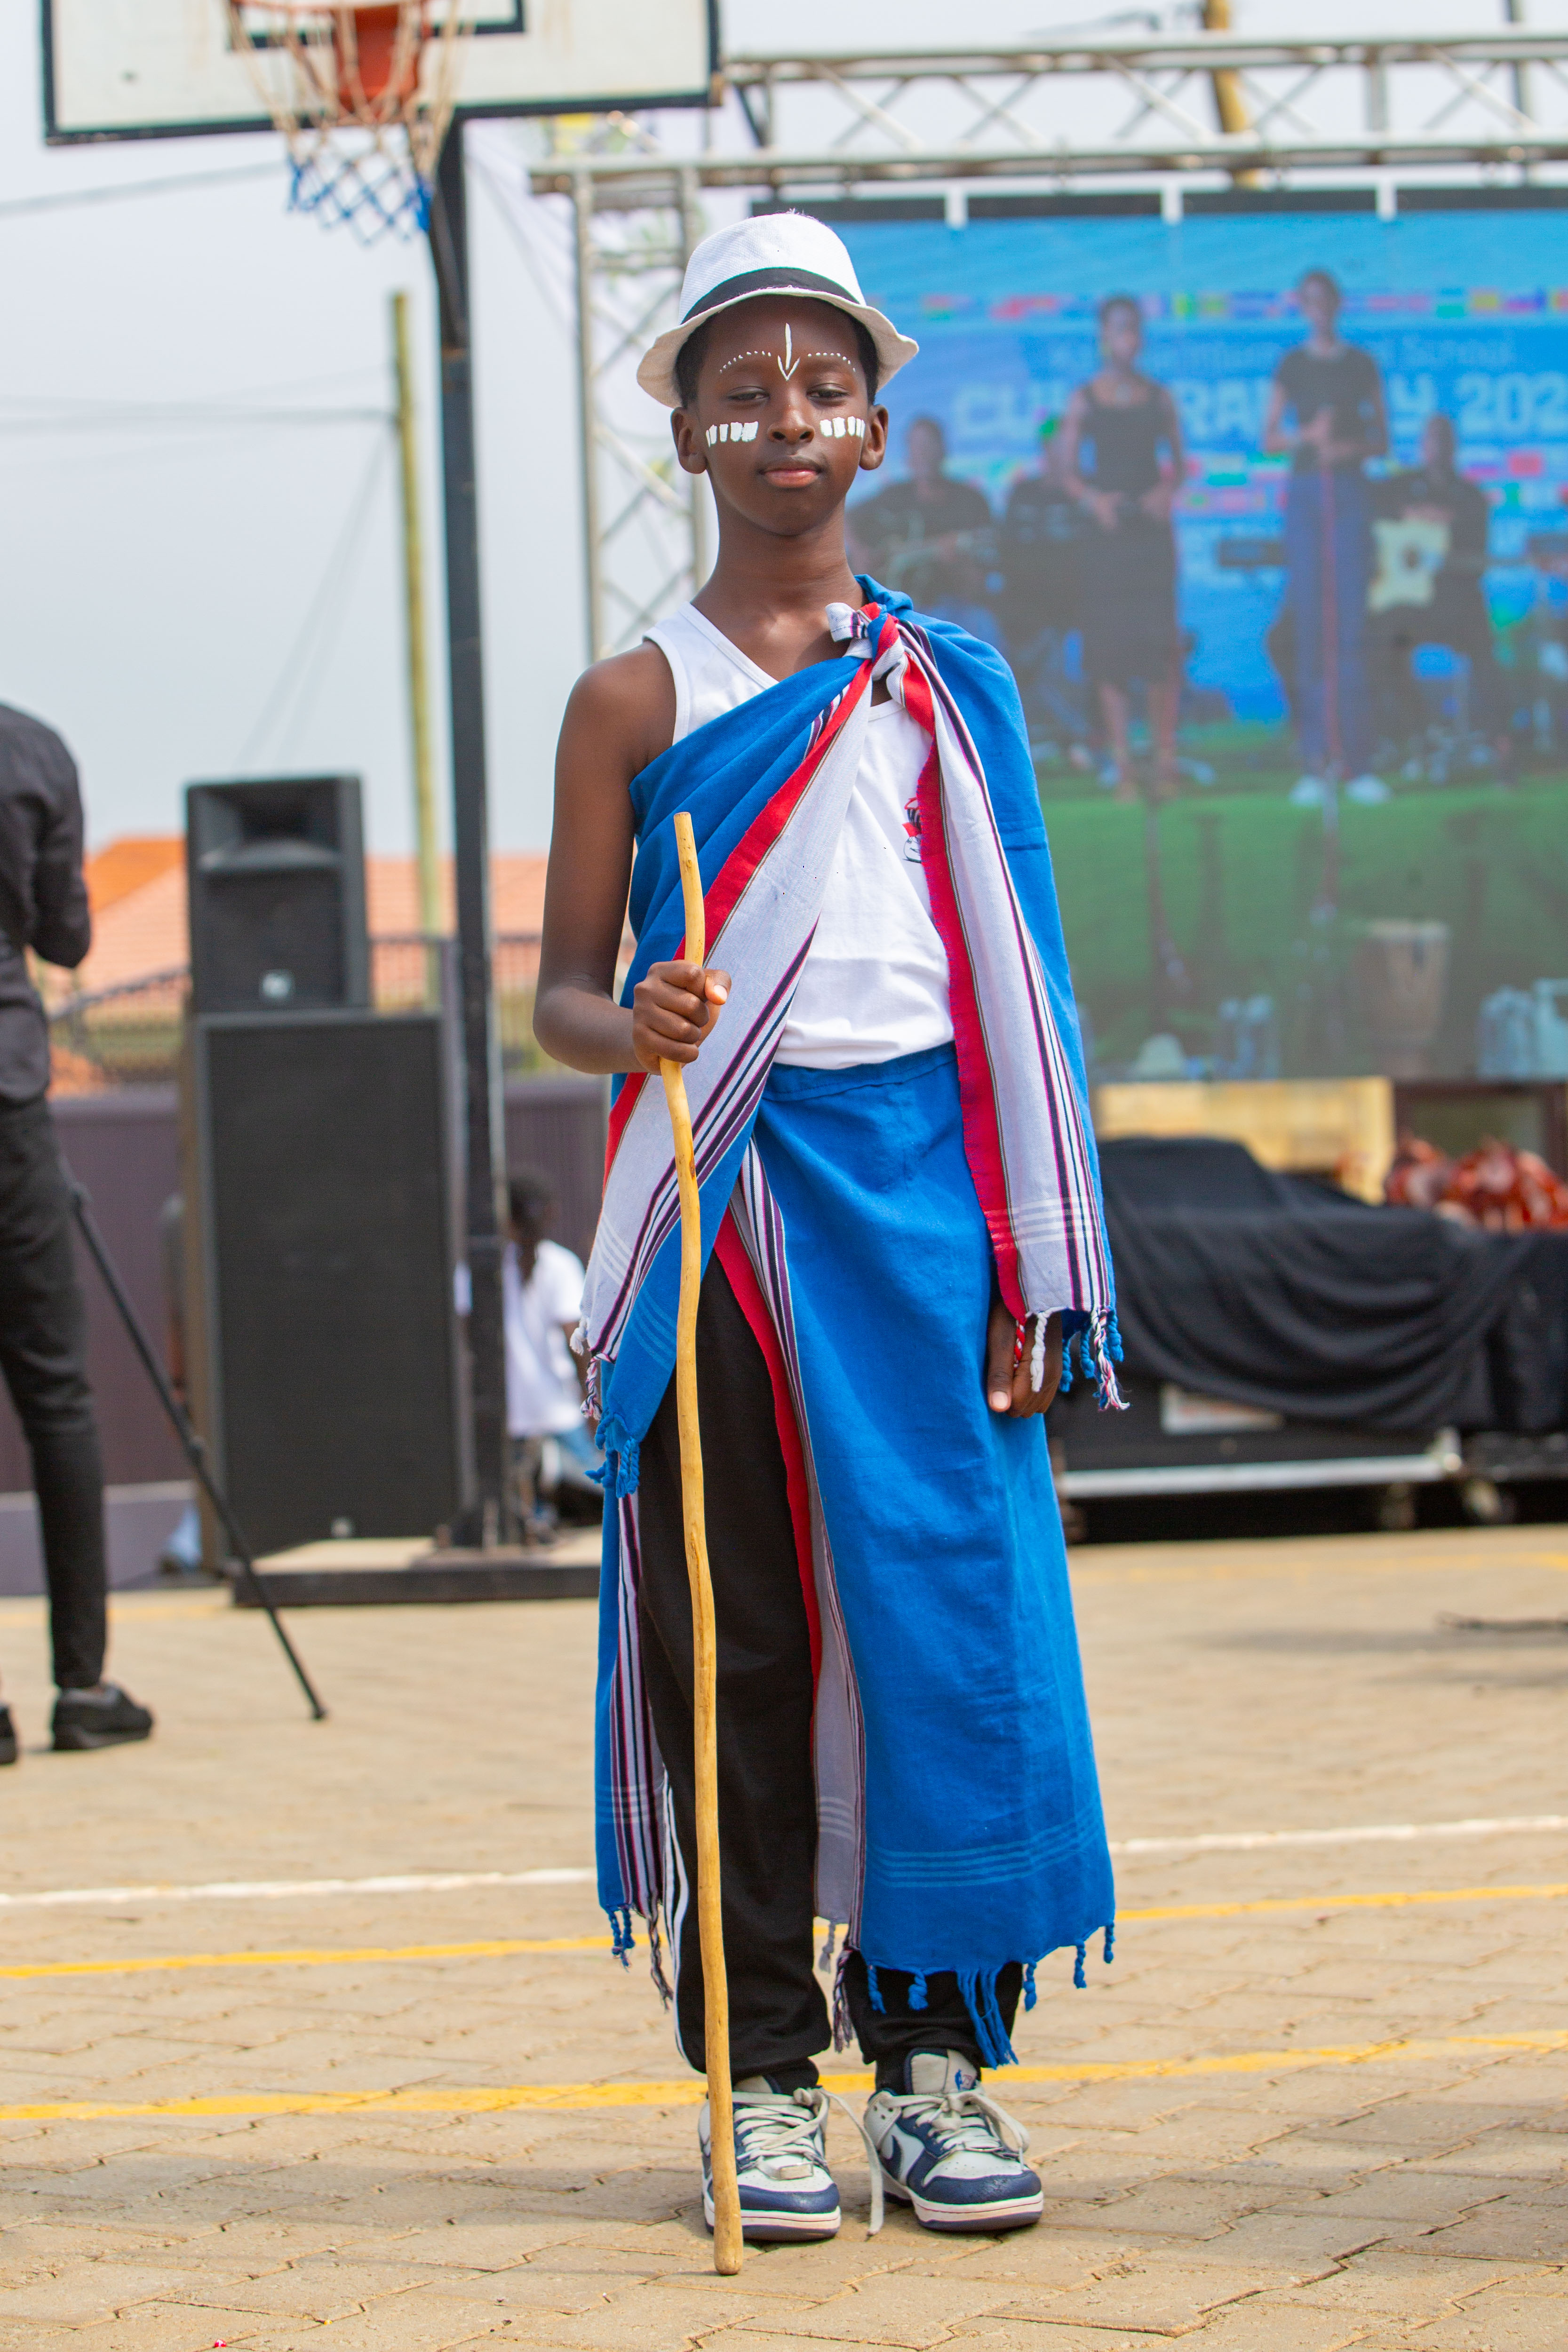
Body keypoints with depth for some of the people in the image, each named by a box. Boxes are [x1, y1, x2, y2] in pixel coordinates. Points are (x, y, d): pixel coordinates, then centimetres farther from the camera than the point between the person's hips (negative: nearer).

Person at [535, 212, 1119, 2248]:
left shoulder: (948, 687, 10)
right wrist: (628, 1032, -20)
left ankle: (935, 2052, 9)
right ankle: (764, 2069, 8)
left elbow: (1013, 989, 10)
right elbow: (560, 988, 5)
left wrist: (1027, 1271, 3)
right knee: (734, 1633, 0)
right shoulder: (633, 702, 5)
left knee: (950, 1610, -1)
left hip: (917, 1178, 1)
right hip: (722, 1197, -1)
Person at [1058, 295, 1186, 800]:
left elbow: (1177, 460, 12)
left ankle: (1165, 758, -3)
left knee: (1159, 640, -7)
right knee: (1109, 641, -2)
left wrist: (1167, 490, -8)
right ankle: (1121, 762, 3)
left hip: (1150, 524, 0)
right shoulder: (1084, 399, 5)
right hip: (1105, 527, 0)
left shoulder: (1159, 398, 8)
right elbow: (1068, 469, 5)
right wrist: (1091, 497, -13)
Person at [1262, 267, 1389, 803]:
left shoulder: (1361, 364, 7)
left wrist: (1350, 446, -12)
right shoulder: (1291, 366, 8)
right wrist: (1306, 436, -11)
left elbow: (1382, 439, 8)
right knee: (1308, 622, -3)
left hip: (1350, 488, -1)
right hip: (1305, 494, 1)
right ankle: (1316, 762, -1)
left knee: (1352, 624, -6)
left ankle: (1358, 762, -6)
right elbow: (1269, 440, 7)